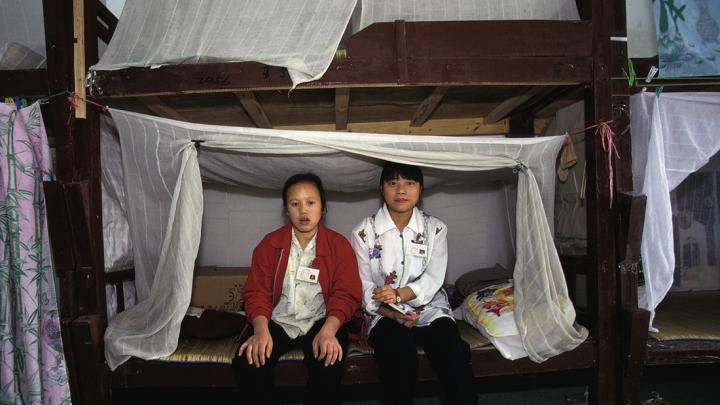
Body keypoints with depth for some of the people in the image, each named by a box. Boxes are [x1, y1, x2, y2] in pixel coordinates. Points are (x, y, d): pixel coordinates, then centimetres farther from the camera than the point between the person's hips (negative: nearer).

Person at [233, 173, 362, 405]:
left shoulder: (339, 245, 1)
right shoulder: (269, 244, 5)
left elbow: (346, 294, -6)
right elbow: (257, 291, 0)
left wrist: (328, 331, -25)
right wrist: (261, 329, -20)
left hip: (319, 322, -1)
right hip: (278, 322, 2)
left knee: (330, 365, -31)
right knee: (245, 363, -24)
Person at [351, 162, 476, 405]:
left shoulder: (435, 228, 4)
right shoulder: (364, 233, -1)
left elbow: (433, 279, -5)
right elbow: (364, 287, -3)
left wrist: (399, 294, -22)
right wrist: (393, 314, -19)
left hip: (428, 307, 2)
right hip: (384, 313, -1)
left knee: (453, 353, -27)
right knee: (401, 354, -31)